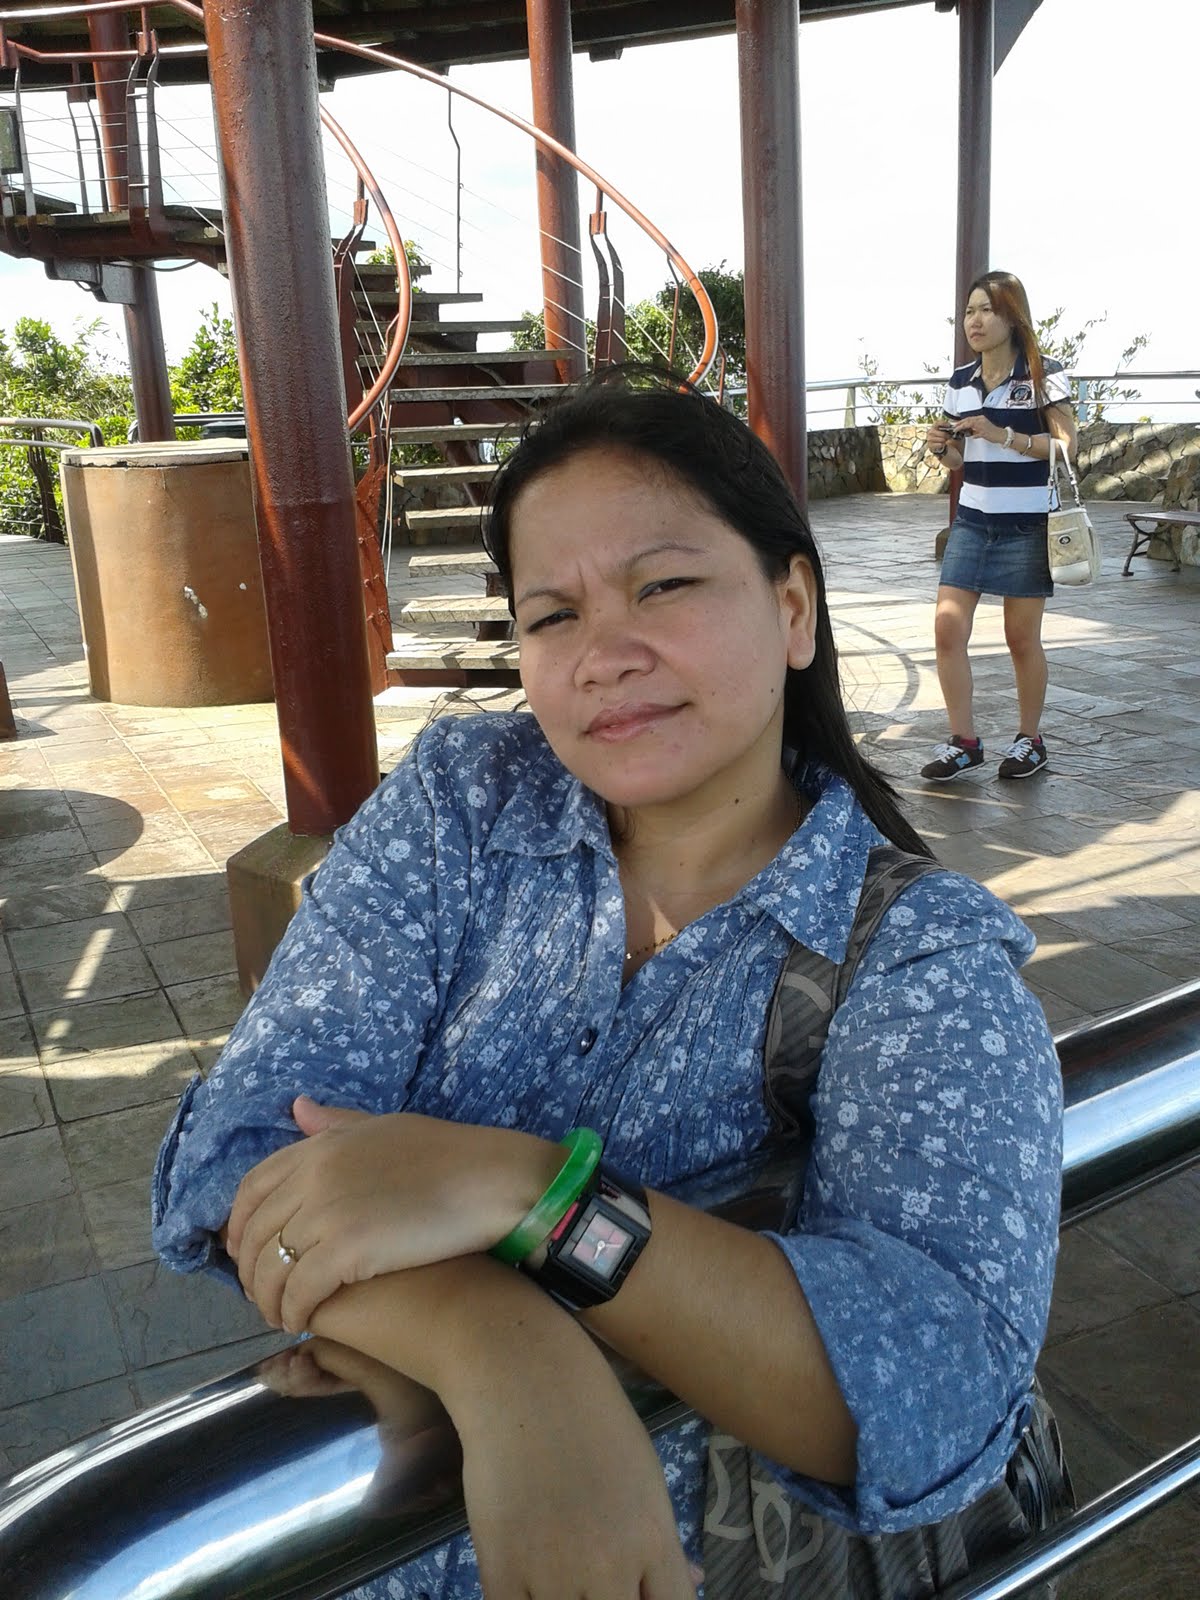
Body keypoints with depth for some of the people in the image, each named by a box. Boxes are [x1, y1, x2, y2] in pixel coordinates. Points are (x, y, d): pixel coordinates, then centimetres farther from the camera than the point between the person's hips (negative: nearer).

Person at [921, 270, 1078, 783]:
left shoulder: (1043, 375, -6)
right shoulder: (960, 381, 9)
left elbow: (1066, 447, -11)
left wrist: (1004, 435, -22)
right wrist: (941, 448, -6)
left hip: (1026, 524, -4)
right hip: (972, 520, 5)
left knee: (1022, 638, 3)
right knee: (948, 626, -6)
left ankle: (1030, 740, 22)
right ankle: (963, 741, 7)